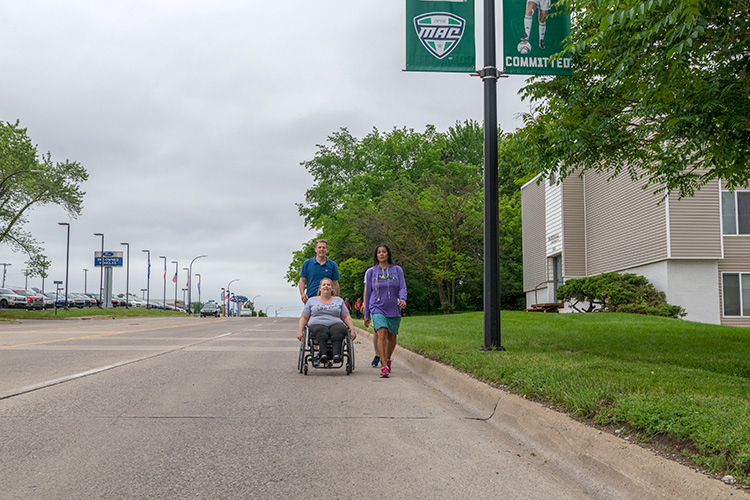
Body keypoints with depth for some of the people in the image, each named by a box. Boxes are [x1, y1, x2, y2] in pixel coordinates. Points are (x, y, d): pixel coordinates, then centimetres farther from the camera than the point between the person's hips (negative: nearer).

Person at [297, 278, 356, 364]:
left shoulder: (339, 300, 23)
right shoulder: (312, 300, 21)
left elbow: (346, 317, 18)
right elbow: (304, 318, 17)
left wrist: (352, 330, 2)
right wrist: (300, 331, 1)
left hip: (335, 324, 1)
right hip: (317, 324, 0)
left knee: (339, 330, -37)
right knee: (321, 332, -38)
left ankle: (336, 355, -55)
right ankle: (322, 355, -58)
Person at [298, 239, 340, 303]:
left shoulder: (332, 265, 8)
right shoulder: (307, 263, 7)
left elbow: (335, 284, 10)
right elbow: (302, 281, 6)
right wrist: (302, 294, -11)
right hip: (310, 298, 0)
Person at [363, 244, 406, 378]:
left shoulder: (397, 270, 7)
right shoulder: (371, 272, 6)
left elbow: (402, 287, 0)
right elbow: (367, 293, 9)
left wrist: (402, 299, -22)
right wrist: (366, 314, 9)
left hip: (393, 309, 2)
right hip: (377, 308, -2)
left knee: (391, 337, 9)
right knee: (382, 334, -21)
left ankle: (388, 359, 37)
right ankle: (384, 367, -23)